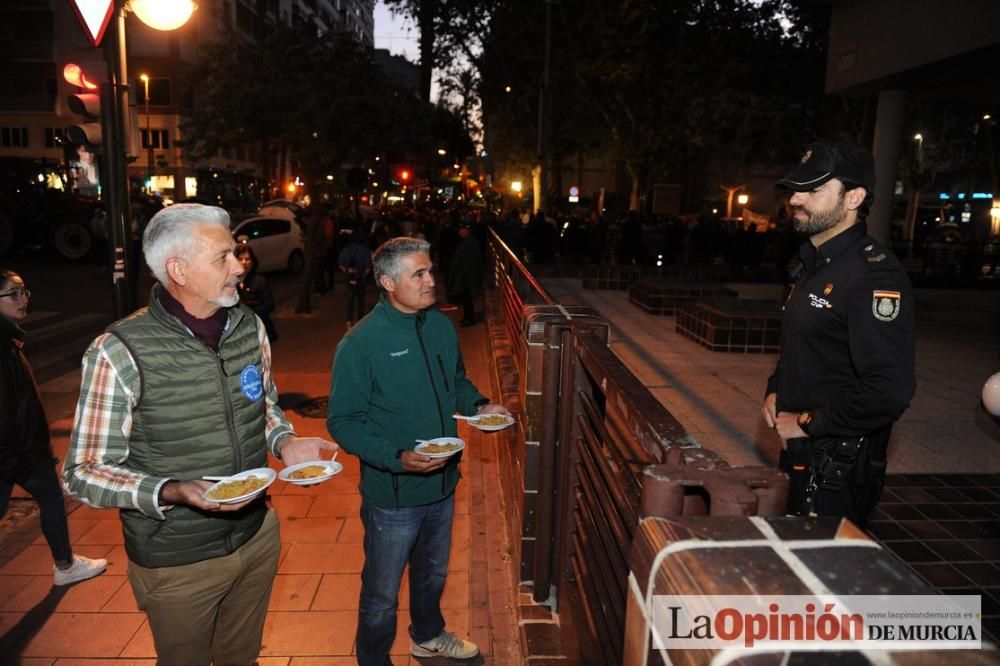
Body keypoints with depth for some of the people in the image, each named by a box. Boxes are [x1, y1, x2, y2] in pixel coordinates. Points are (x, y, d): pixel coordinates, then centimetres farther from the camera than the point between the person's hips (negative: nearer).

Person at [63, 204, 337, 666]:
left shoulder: (250, 327, -4)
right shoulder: (119, 353, -21)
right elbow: (84, 473, -16)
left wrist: (284, 442, -9)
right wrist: (172, 492, -32)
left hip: (257, 535, 5)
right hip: (176, 560, -4)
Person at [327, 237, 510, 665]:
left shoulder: (441, 326, -3)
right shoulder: (361, 343, -22)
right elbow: (343, 422, -19)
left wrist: (478, 404, -7)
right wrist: (398, 458, -30)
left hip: (443, 484, 6)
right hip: (392, 494, -6)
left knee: (433, 573, 30)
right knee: (382, 593, 15)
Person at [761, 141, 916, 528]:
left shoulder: (875, 275, -21)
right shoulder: (813, 265, 10)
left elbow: (889, 392, -28)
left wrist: (806, 422, -19)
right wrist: (775, 390, 7)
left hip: (840, 468, -9)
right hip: (805, 455, 9)